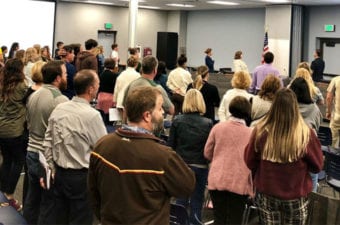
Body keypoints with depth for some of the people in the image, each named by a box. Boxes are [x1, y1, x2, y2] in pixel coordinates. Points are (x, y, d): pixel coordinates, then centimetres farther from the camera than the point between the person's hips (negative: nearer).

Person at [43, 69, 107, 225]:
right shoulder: (92, 115, -19)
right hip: (81, 177, -6)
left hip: (60, 174, 6)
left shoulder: (58, 109, 0)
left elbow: (48, 143, 6)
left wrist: (54, 170, 15)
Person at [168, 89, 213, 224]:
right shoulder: (207, 123, -9)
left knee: (181, 199, 14)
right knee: (196, 201, 9)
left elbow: (171, 145, -1)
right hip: (200, 167, -1)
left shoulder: (177, 121, -6)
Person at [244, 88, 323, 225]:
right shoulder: (306, 134, -22)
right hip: (295, 197, -1)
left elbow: (250, 162, -4)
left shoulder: (261, 131, -19)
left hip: (266, 194, 1)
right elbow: (317, 166, -7)